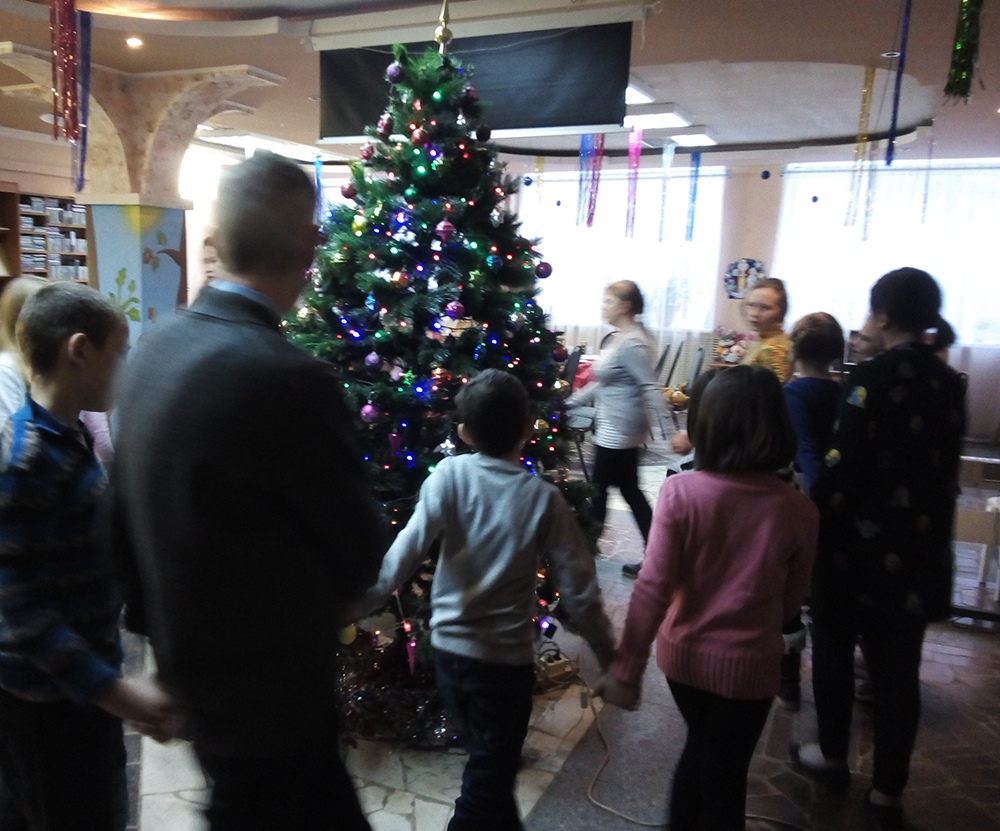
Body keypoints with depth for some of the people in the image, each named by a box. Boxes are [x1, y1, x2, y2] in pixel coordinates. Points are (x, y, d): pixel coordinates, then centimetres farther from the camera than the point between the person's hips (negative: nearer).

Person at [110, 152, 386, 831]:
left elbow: (128, 512, 6)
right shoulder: (288, 379, -29)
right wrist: (330, 597, 6)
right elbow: (358, 545, -15)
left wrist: (155, 621, 18)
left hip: (192, 670, 8)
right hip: (269, 696, -8)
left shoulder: (156, 348, -4)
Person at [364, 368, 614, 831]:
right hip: (506, 658, -3)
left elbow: (407, 550, -16)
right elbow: (577, 589, -8)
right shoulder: (543, 498, -11)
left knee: (487, 767, 27)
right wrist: (610, 657, 3)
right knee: (488, 782, 13)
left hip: (449, 649, 3)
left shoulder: (450, 475, -11)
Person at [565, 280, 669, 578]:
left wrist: (668, 431, -30)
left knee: (599, 488, 4)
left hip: (619, 432, -10)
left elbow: (651, 389, -25)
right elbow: (603, 383, 20)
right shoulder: (621, 339, 13)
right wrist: (570, 402, 22)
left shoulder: (633, 343, -19)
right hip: (614, 429, 10)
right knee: (629, 490, 13)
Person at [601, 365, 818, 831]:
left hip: (684, 653, 2)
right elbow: (792, 601, -1)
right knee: (726, 771, 20)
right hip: (748, 664, -1)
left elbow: (652, 587, -18)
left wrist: (626, 667, -10)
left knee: (699, 749, 28)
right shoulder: (798, 510, -15)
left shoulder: (679, 491, -19)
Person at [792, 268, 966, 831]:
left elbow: (843, 466, -20)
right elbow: (945, 469, 12)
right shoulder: (949, 383, 5)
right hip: (921, 546, 6)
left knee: (835, 651, 16)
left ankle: (834, 757, 31)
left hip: (860, 541, -5)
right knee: (898, 669, 13)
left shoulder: (875, 377, -16)